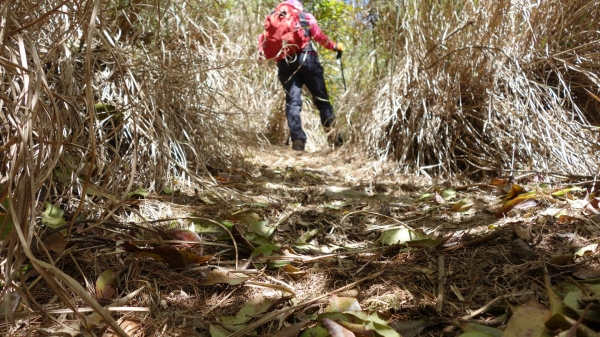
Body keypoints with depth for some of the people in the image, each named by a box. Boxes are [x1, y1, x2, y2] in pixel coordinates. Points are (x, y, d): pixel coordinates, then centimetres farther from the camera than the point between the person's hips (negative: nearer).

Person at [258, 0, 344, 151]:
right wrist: (334, 46, 16)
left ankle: (297, 139, -16)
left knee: (292, 101, -2)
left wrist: (261, 53, 20)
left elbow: (263, 37, 13)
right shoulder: (306, 16, 18)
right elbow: (318, 35, 6)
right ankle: (333, 134, -6)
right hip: (306, 58, -2)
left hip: (284, 64, 2)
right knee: (321, 98, 3)